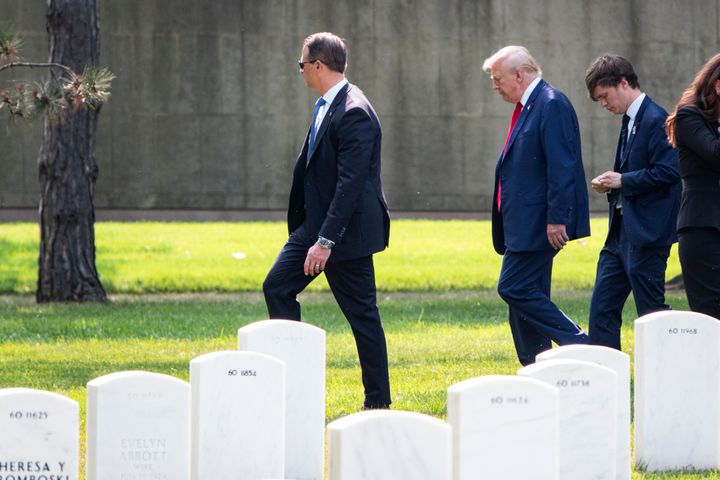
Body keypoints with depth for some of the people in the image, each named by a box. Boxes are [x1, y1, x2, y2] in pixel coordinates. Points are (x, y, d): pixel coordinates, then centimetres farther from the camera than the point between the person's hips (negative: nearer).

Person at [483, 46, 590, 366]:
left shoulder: (551, 104, -14)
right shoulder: (527, 106, 17)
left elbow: (562, 166, -21)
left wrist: (556, 219, -24)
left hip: (538, 224, -10)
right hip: (525, 225, 10)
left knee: (515, 289, -12)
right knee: (527, 295, 10)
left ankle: (579, 348, -8)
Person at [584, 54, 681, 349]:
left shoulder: (655, 120, -14)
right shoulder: (631, 120, 16)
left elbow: (668, 171, -22)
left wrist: (623, 180, -16)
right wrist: (610, 183, 6)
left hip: (646, 233, -10)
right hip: (622, 232, 10)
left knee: (651, 311, -4)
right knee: (603, 306, 7)